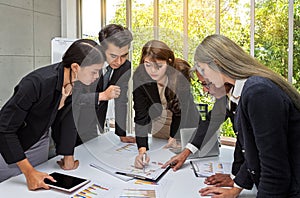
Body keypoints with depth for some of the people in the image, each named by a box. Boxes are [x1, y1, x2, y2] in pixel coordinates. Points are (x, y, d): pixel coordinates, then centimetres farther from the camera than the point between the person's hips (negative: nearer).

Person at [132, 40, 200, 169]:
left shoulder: (180, 73, -30)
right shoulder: (140, 77, -26)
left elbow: (181, 109, -20)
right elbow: (141, 115, -28)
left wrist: (174, 137, -14)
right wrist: (142, 149, -39)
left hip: (185, 122, -1)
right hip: (158, 122, 1)